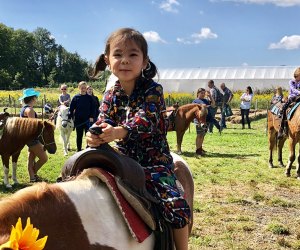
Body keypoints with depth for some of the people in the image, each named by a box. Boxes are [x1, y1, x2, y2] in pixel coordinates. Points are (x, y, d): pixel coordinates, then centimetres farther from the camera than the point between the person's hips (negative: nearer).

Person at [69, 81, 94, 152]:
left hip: (88, 119, -1)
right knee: (79, 136, 9)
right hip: (78, 120, 1)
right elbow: (71, 108, 2)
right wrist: (70, 117, -5)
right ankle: (79, 150, 19)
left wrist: (91, 117, -8)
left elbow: (92, 108, 3)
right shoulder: (75, 97, 1)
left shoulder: (89, 98, 1)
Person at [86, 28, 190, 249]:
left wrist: (119, 132, -45)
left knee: (175, 204, -20)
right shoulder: (111, 96, 4)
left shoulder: (152, 90, -10)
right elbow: (103, 122, -7)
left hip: (154, 161, -4)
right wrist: (95, 136, -33)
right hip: (123, 159, 5)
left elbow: (146, 120, -26)